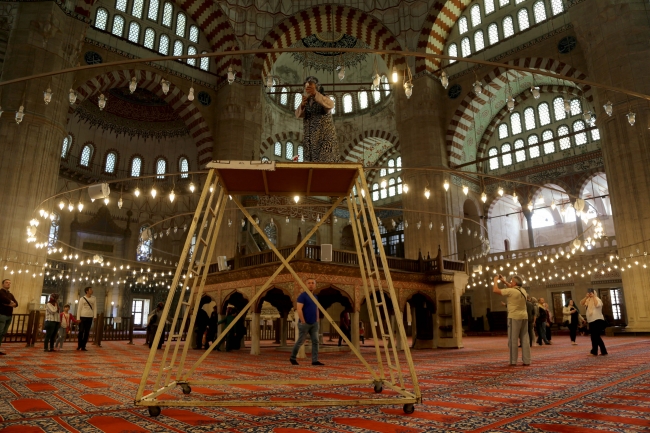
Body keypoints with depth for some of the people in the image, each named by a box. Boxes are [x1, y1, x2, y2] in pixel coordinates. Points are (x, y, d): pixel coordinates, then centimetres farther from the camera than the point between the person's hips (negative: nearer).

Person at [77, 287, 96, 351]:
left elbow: (95, 308, 7)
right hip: (82, 317, -2)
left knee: (87, 332, 4)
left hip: (90, 317, 2)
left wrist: (95, 317, -1)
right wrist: (78, 318, -8)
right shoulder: (82, 298, -1)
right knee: (81, 331, 1)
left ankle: (83, 347, 11)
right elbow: (79, 309, -2)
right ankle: (79, 345, 18)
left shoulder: (94, 298, 6)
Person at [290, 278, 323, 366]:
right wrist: (303, 322, -19)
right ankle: (292, 358, 22)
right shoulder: (303, 296, -12)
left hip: (314, 324, 7)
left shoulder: (315, 297, 12)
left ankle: (315, 360, 2)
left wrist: (317, 320, 11)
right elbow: (299, 309, -18)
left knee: (315, 341, -1)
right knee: (300, 341, 5)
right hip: (305, 324, -6)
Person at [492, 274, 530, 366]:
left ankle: (513, 361, -2)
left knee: (513, 339, -3)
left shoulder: (511, 291, -13)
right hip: (524, 317, 7)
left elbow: (495, 290, -11)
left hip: (514, 317, -7)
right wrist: (504, 281, 28)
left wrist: (496, 280, 4)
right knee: (525, 339, 7)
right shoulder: (523, 290, 10)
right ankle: (526, 360, 7)